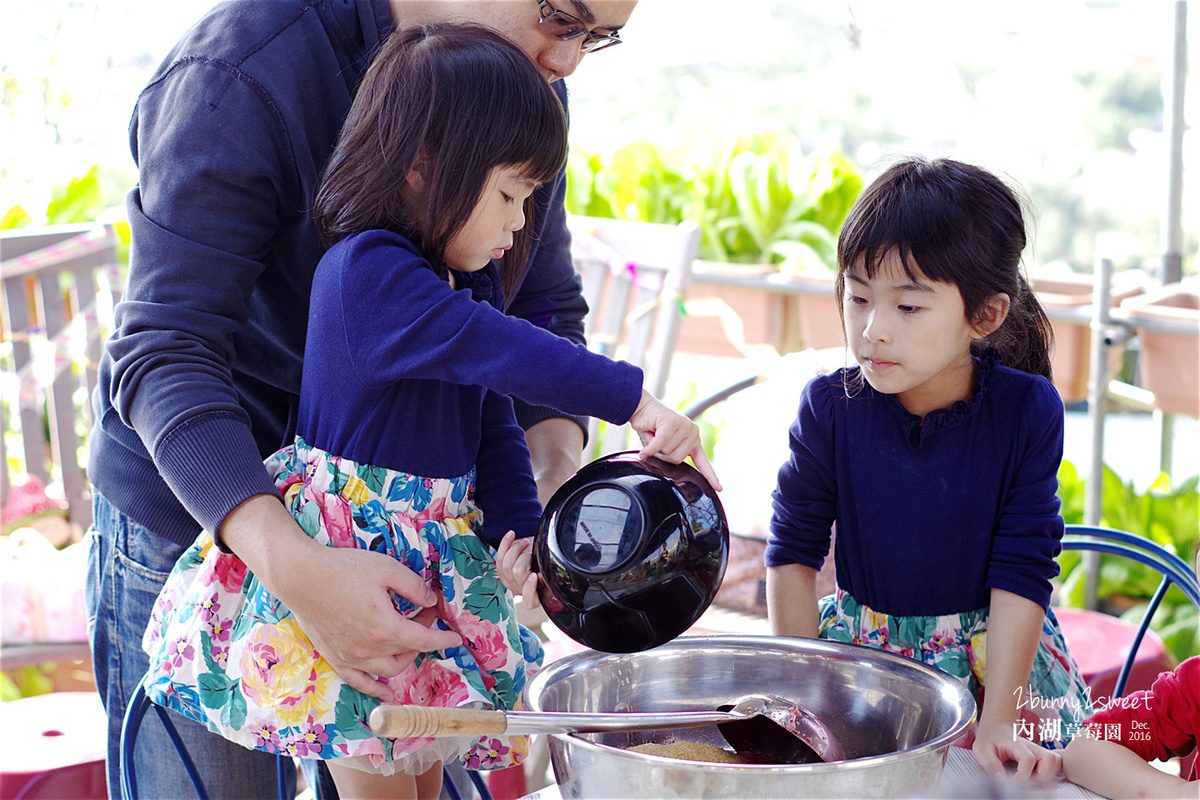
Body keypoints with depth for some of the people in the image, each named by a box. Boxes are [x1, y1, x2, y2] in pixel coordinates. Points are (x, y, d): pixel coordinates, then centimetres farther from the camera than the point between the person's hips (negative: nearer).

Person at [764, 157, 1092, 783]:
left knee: (1032, 765, -17)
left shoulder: (1027, 411, -15)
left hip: (992, 647, -1)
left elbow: (1020, 572, -13)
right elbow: (793, 552, -3)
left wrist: (998, 721, -17)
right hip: (861, 640, 1)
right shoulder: (831, 407, -12)